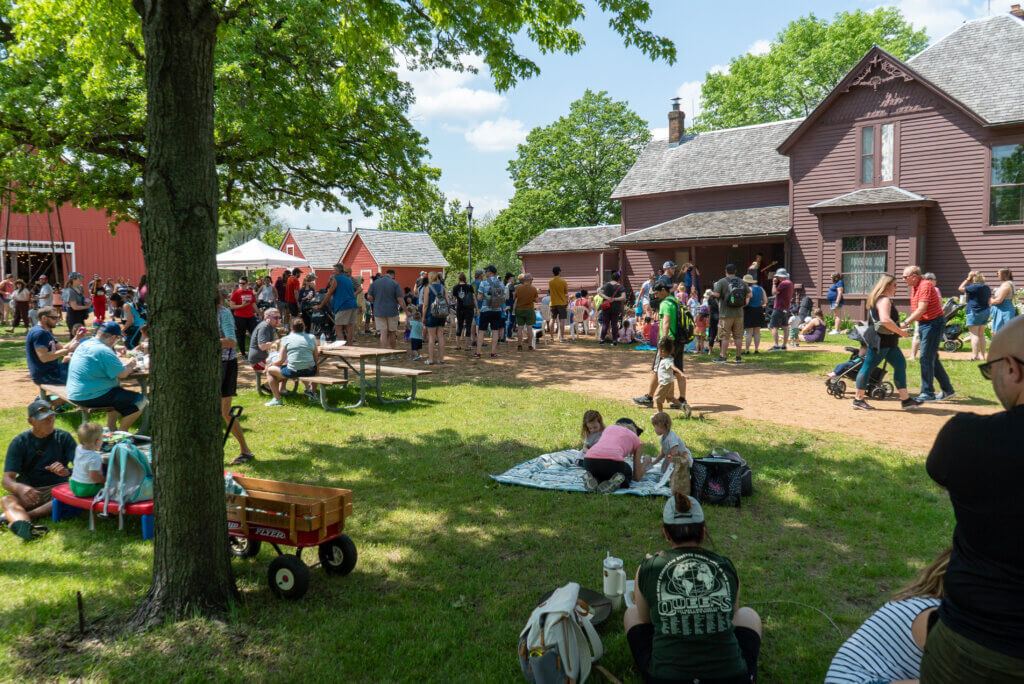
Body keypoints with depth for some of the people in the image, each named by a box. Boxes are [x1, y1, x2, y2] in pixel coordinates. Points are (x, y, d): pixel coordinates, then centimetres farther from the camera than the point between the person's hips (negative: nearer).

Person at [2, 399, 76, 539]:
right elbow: (7, 480, -7)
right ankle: (26, 526, -65)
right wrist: (20, 488, -33)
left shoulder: (63, 437, 6)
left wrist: (67, 471, -30)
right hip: (28, 490, 0)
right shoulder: (19, 442, 3)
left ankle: (15, 517, -37)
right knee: (6, 500, -31)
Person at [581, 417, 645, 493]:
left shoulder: (609, 427, 33)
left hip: (589, 461, 3)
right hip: (612, 461, -3)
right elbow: (637, 477, 27)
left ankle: (592, 479, 2)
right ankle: (614, 483, -3)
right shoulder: (636, 439, 25)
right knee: (627, 474, 31)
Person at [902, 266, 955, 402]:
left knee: (926, 358, -9)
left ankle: (927, 393, -4)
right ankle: (947, 390, 23)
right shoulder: (914, 287, 13)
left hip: (933, 323, -10)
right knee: (932, 358, 13)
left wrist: (906, 323, -26)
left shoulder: (925, 285, -18)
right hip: (924, 324, 10)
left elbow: (921, 310, -25)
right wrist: (906, 322, 11)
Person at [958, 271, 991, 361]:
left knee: (974, 334, -7)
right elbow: (989, 301, 16)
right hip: (985, 312, 8)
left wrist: (967, 279, -4)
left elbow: (960, 288, -8)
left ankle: (975, 356, -11)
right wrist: (986, 312, 23)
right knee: (981, 334, 13)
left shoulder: (975, 287, -16)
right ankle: (982, 355, 16)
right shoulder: (987, 288, 10)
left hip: (974, 312, -8)